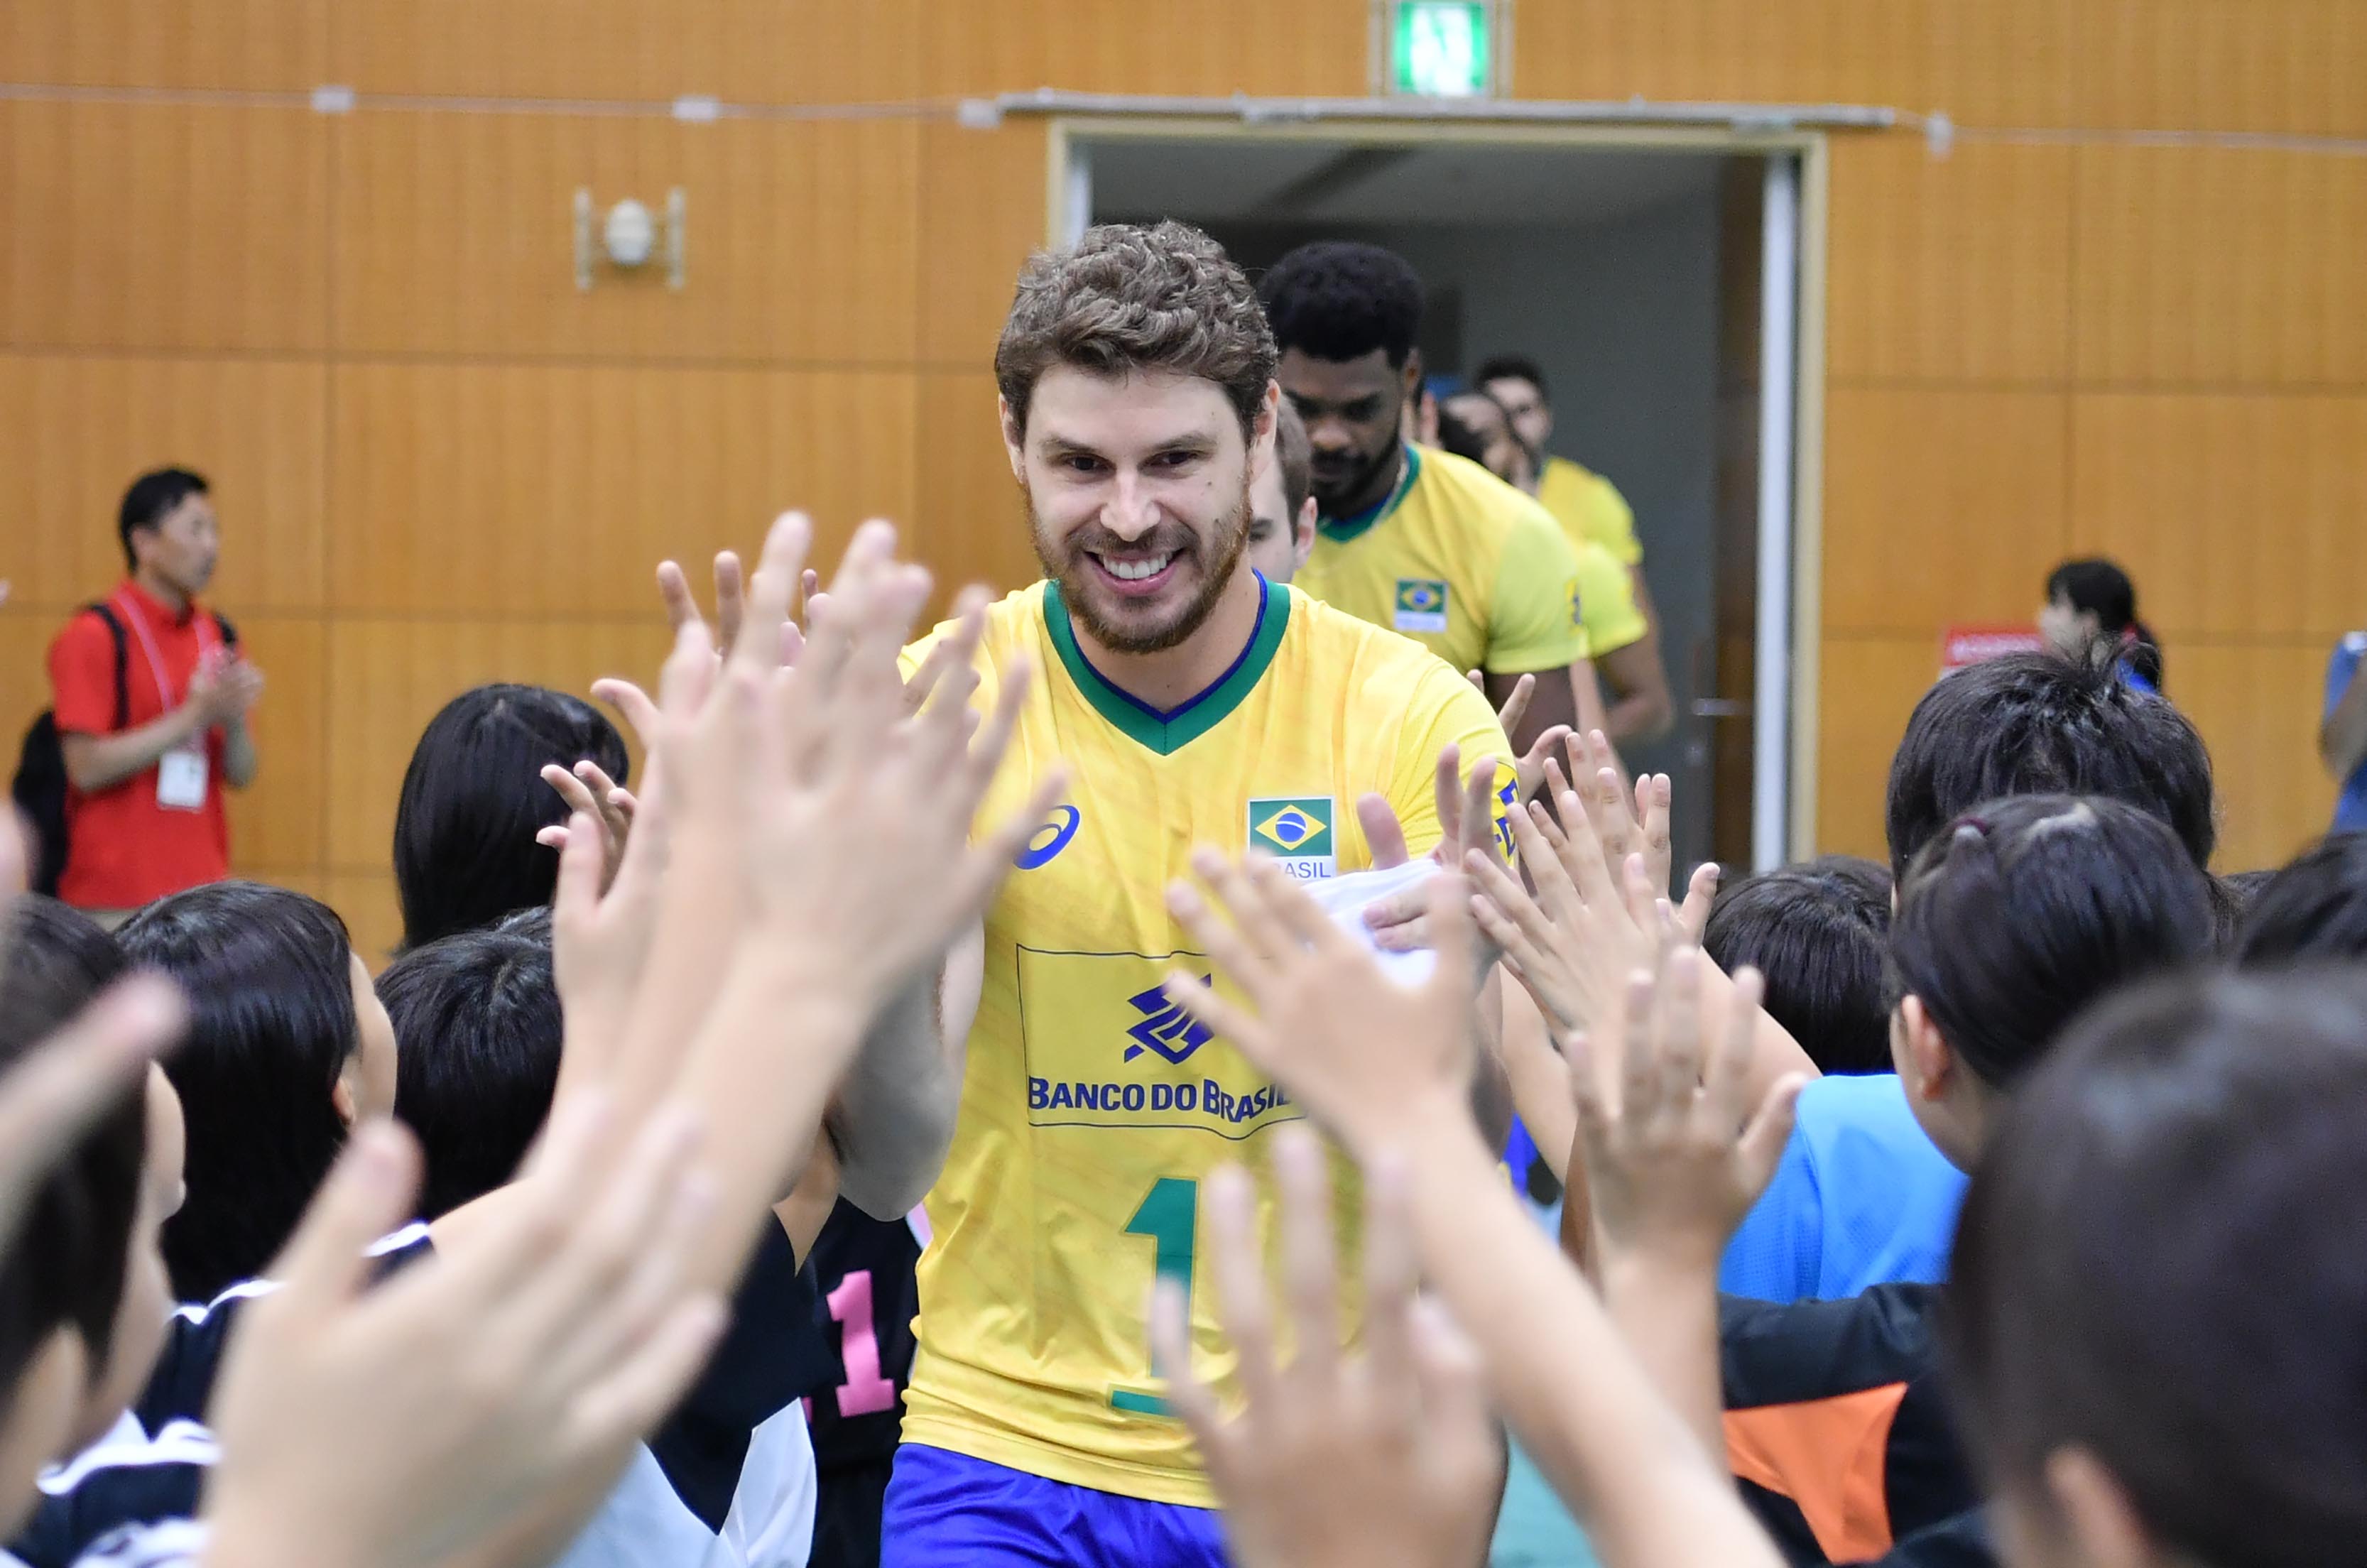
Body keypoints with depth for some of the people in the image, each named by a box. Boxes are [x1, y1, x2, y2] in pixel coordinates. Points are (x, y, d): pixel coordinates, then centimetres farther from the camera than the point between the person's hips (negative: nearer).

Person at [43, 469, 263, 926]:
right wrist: (195, 715, -15)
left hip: (205, 891, 5)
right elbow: (87, 768, -12)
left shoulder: (217, 635, 12)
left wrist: (234, 716, -7)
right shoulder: (93, 637, -6)